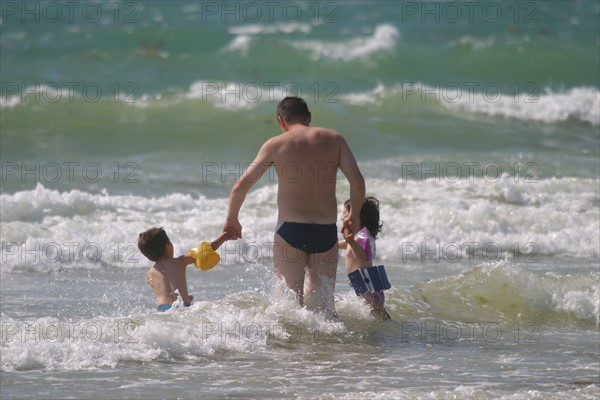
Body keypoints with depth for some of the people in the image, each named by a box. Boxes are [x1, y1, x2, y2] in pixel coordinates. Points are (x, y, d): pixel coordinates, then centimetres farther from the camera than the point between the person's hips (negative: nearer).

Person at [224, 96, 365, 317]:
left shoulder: (276, 144, 1)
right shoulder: (334, 139, 5)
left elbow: (241, 185, 1)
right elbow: (357, 181, -3)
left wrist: (231, 220, 17)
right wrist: (353, 216, 14)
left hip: (290, 231, -2)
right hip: (326, 231, 2)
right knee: (323, 306, 15)